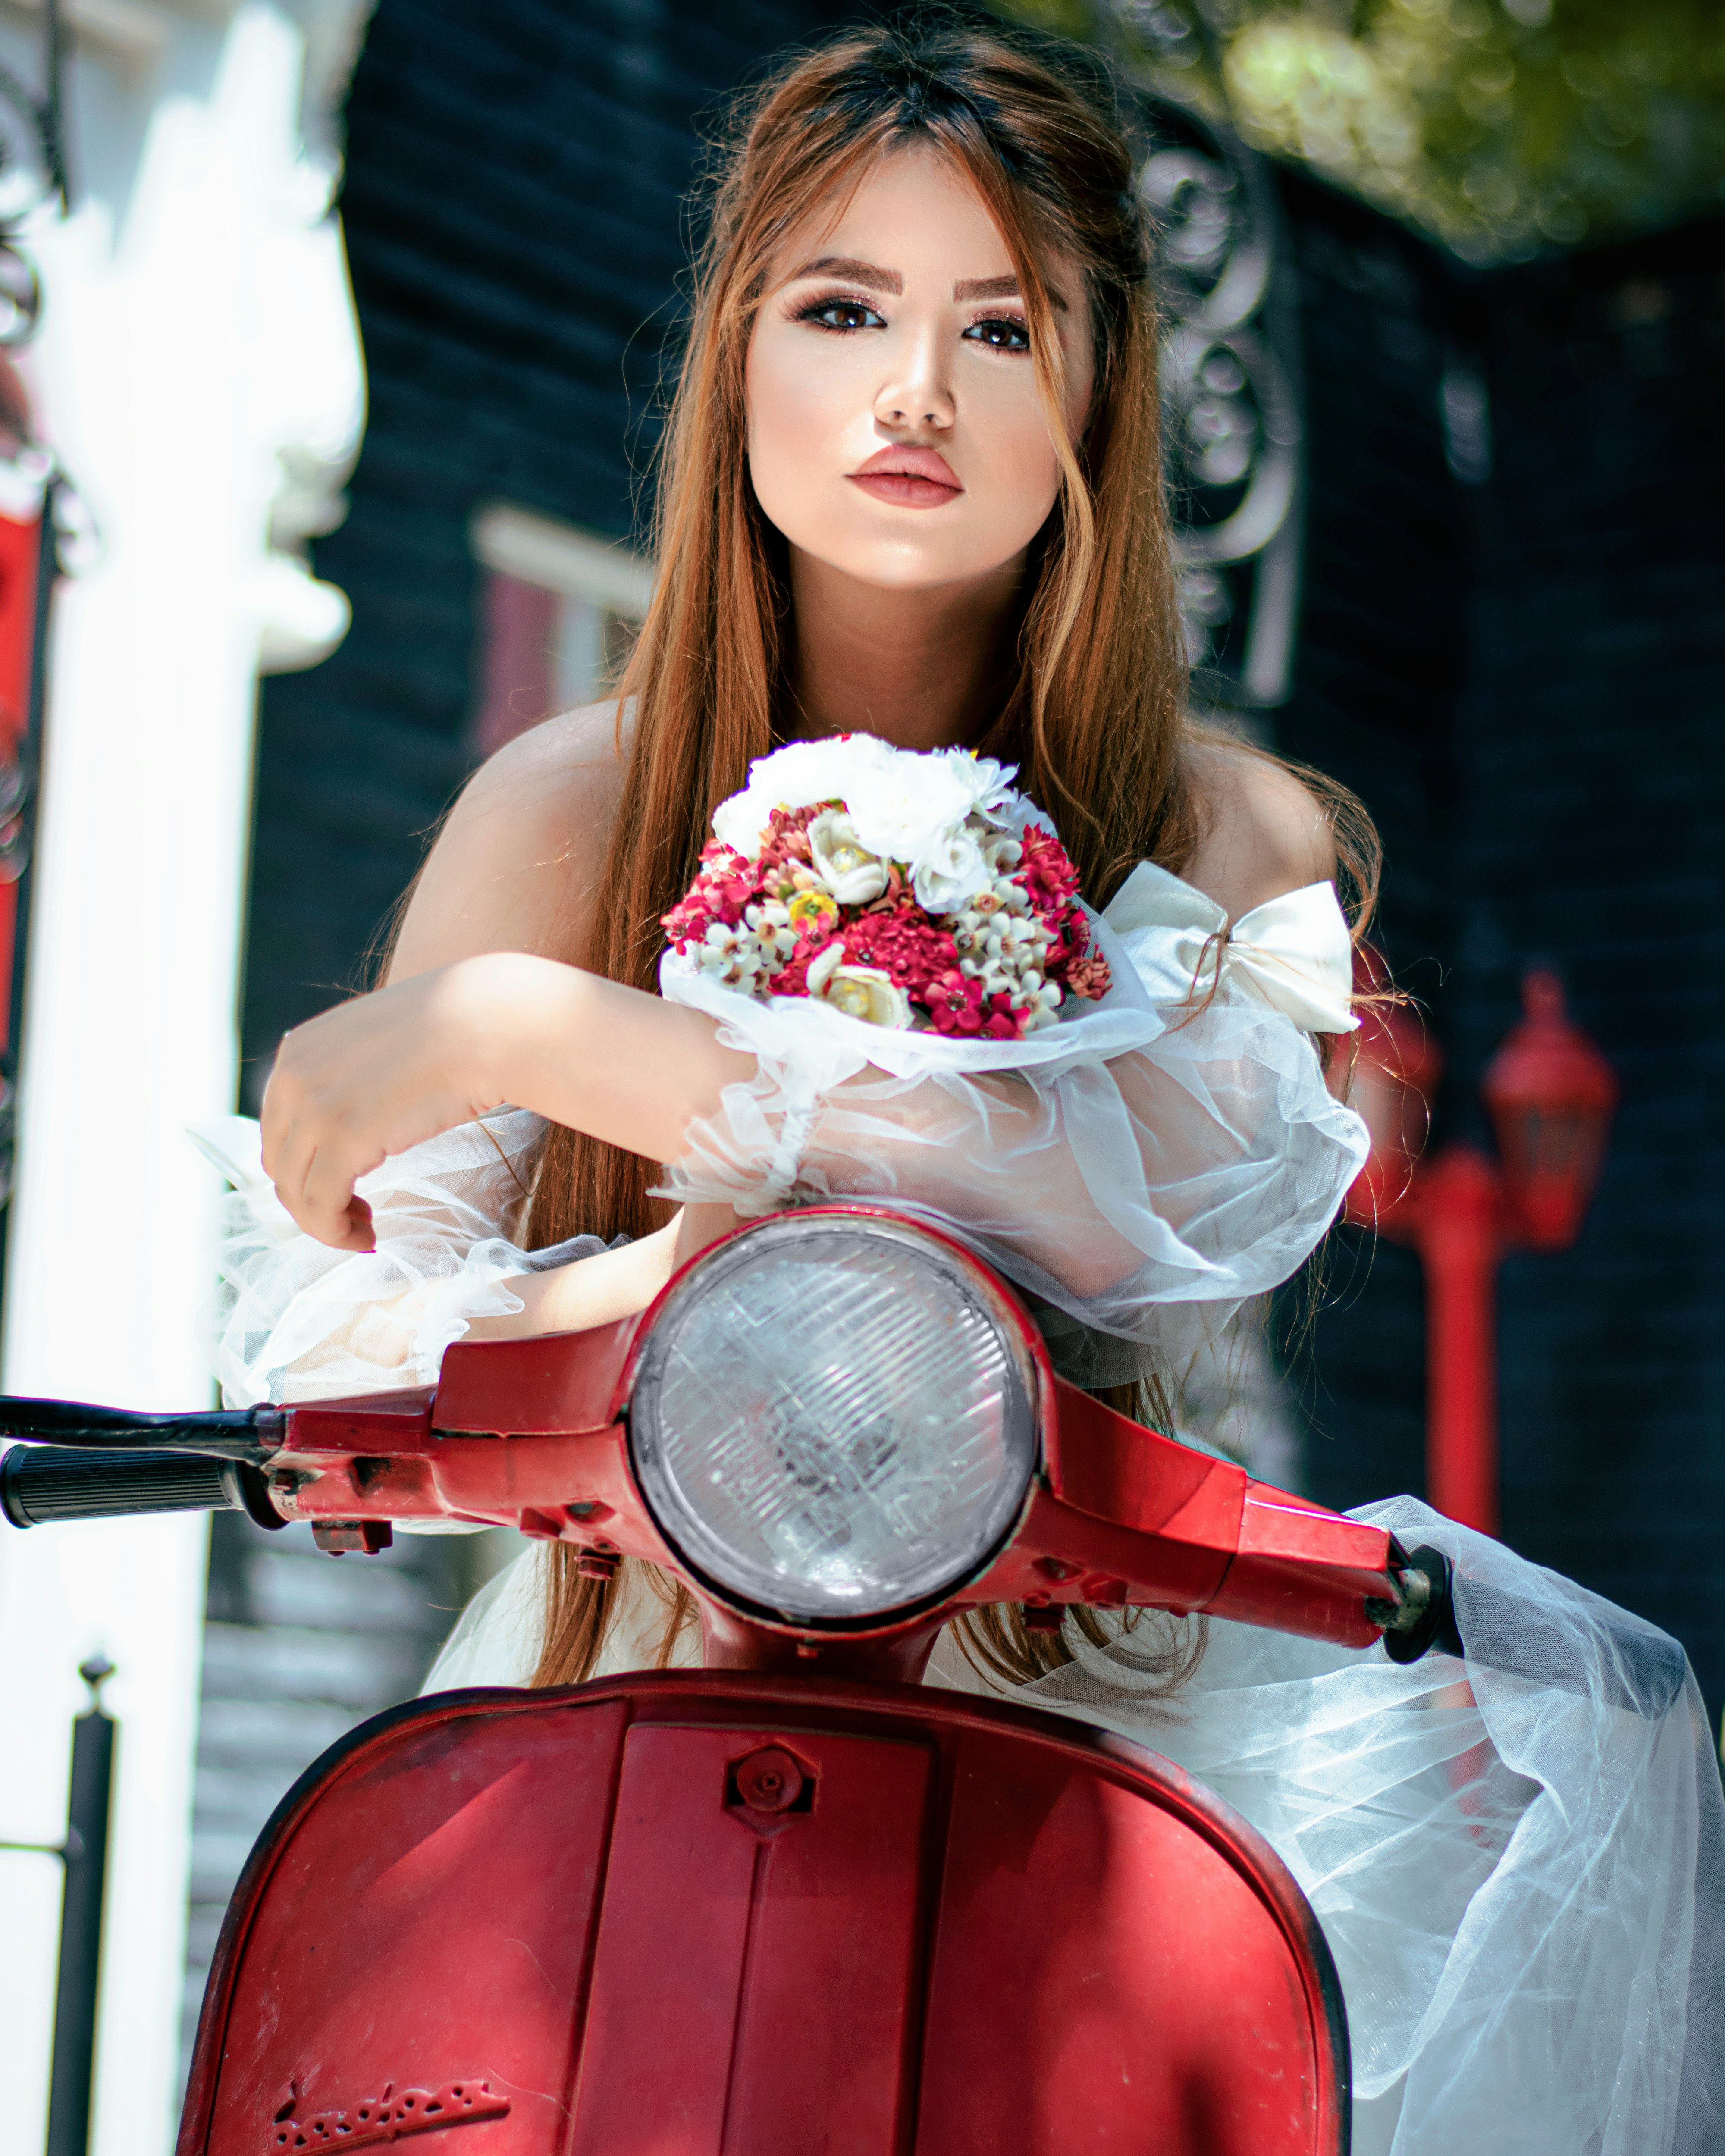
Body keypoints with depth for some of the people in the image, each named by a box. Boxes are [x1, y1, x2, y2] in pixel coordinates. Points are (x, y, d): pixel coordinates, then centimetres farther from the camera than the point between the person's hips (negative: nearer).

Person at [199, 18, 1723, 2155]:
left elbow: (1152, 1184, -19)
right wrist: (679, 1276, -20)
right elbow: (325, 1338, -1)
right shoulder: (574, 806, 3)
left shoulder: (1243, 840, 2)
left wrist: (526, 1031, -20)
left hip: (1093, 1679, 1)